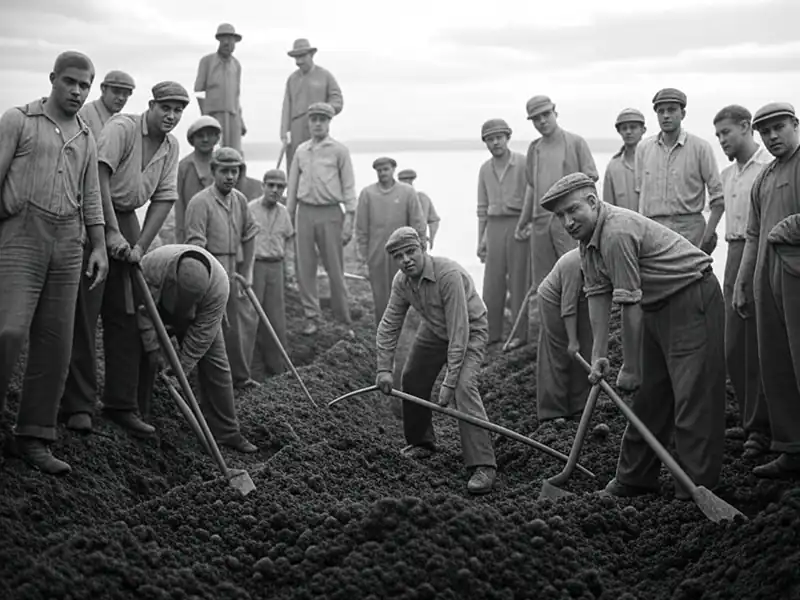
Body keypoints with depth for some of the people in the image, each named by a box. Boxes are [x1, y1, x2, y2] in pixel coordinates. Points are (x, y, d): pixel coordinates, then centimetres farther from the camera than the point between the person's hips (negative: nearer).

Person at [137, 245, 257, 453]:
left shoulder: (219, 285, -39)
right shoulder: (151, 265, -41)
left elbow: (201, 335, -30)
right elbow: (143, 309, -27)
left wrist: (179, 371, -28)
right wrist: (153, 348, -29)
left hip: (195, 320, 0)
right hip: (158, 310, 0)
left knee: (215, 363, -9)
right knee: (145, 359, -11)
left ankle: (225, 431, -5)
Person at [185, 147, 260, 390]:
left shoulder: (240, 200, 9)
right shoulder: (200, 202, -14)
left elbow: (249, 236, 17)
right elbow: (195, 245, -18)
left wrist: (247, 271, 14)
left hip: (231, 271, 7)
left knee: (232, 325, 15)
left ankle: (239, 377, 24)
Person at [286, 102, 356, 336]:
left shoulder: (339, 151, 3)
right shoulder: (301, 151, 13)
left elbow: (348, 187, 1)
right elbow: (292, 186, 16)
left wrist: (349, 218, -7)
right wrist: (288, 218, 11)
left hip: (329, 213, -3)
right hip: (305, 212, 3)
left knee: (335, 269, -1)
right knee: (305, 268, 2)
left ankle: (344, 320, 9)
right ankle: (311, 318, 8)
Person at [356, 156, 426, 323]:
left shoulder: (407, 192, 1)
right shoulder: (367, 193, 2)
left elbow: (417, 222, 2)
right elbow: (361, 225, 4)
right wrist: (362, 251, 2)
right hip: (376, 252, 0)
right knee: (380, 293, 4)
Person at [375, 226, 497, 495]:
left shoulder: (449, 274, -35)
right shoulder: (401, 281, -13)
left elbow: (459, 330, -35)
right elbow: (388, 326, -3)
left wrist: (449, 380, -35)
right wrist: (384, 369, -12)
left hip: (470, 331, -7)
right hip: (434, 330, 8)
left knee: (464, 388, -26)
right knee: (412, 381, 10)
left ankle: (483, 465, -26)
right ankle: (421, 443, 35)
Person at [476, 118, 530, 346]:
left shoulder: (523, 163, -5)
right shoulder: (485, 169, 10)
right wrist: (481, 240, 12)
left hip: (519, 224, -4)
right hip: (494, 227, 5)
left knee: (518, 279, -1)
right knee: (492, 280, 3)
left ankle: (520, 333, 6)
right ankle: (491, 333, 9)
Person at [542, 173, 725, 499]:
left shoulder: (617, 232, -28)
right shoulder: (588, 237, 3)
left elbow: (630, 306, -25)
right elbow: (598, 295, 4)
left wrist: (630, 368, -19)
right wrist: (598, 355, 0)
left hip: (692, 298, -10)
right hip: (657, 305, 10)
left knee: (693, 394, -10)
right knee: (648, 393, 12)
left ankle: (696, 487, -6)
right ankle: (636, 477, 21)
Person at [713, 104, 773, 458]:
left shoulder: (771, 168, -10)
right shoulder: (727, 174, 17)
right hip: (734, 256, 8)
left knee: (759, 348, -3)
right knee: (734, 349, 10)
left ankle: (760, 429, 5)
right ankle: (749, 420, 22)